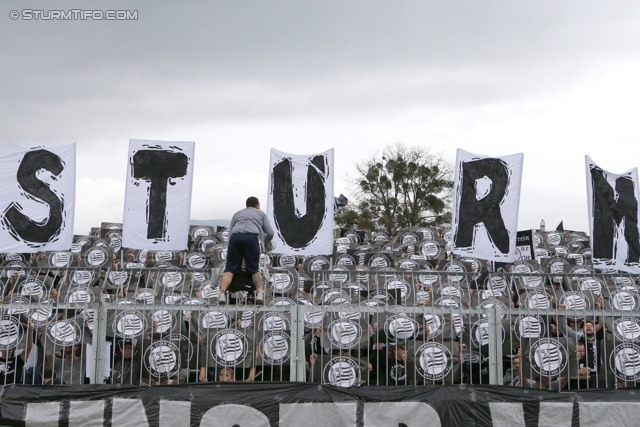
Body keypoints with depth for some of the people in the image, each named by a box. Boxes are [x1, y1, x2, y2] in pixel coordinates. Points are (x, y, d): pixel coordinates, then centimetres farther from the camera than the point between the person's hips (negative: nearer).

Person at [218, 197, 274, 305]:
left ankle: (222, 293, -17)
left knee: (230, 269, 3)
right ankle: (260, 292, -16)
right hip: (251, 237, -1)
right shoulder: (261, 213, 30)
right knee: (254, 269, 6)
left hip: (235, 236, 1)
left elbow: (230, 233, 23)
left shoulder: (237, 213, 35)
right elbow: (270, 233, 23)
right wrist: (266, 242, 44)